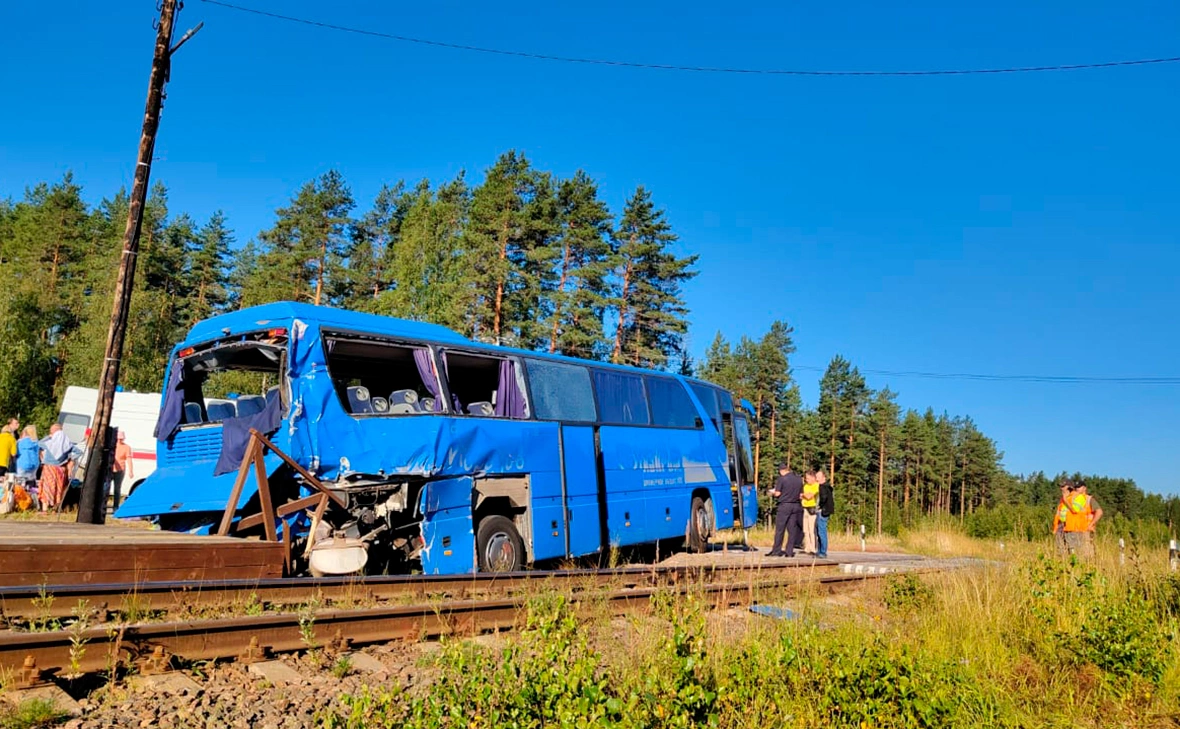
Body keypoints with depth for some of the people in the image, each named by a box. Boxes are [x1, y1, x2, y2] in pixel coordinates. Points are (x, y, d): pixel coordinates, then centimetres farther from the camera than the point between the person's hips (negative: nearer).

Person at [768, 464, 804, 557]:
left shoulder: (781, 479, -8)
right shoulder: (799, 479, 8)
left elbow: (777, 493, -8)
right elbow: (801, 495, 11)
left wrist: (772, 493, 12)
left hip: (784, 505, -5)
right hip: (796, 506, 5)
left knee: (779, 529, 1)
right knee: (792, 529, 7)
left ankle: (776, 551, 3)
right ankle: (790, 551, 7)